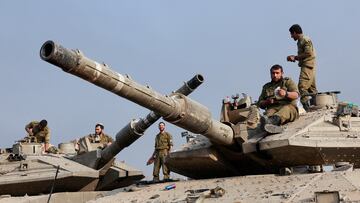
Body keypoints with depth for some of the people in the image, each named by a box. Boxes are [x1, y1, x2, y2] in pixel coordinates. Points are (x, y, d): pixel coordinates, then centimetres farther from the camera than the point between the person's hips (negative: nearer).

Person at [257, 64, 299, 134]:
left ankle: (272, 120, -71)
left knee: (286, 109, -38)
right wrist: (267, 102, 0)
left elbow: (296, 95, 2)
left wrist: (286, 93, -20)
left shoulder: (288, 81, 20)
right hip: (272, 108, 2)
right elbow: (260, 103, 24)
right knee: (269, 112, -34)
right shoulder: (266, 87, 29)